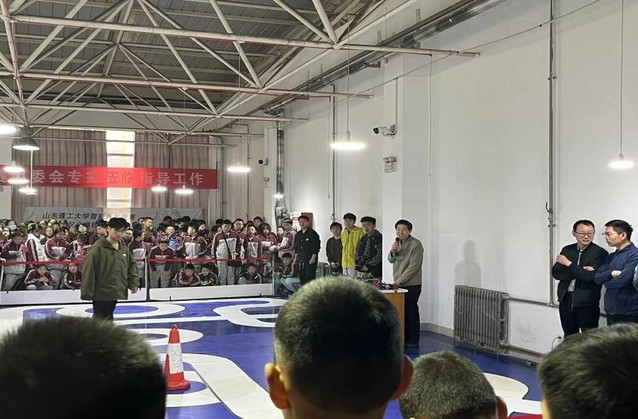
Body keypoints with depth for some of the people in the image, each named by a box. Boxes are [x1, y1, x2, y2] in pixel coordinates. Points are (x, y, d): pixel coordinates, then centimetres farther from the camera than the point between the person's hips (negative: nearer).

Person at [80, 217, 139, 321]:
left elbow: (132, 266, 19)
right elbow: (89, 271, -13)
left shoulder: (124, 249, 8)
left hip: (117, 292, 7)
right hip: (102, 293, -7)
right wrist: (87, 292, -15)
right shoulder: (98, 248, -12)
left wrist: (134, 283, 5)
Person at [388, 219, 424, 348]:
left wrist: (400, 280, -16)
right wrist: (392, 251, -6)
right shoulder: (397, 243, 14)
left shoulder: (415, 244, -10)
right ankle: (403, 338, 16)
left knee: (410, 311, -2)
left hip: (411, 284, -7)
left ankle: (413, 340, 6)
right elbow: (391, 260, 16)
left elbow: (414, 266, -16)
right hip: (398, 284, 7)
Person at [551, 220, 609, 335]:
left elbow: (590, 276, -17)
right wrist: (580, 271, -14)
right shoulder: (567, 250, 9)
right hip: (566, 301, 5)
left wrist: (569, 264, -13)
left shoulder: (600, 252, -7)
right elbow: (556, 273, -1)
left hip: (587, 303, -5)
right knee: (569, 338, 15)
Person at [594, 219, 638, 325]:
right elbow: (597, 278, 6)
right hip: (611, 312, 8)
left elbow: (622, 280, -22)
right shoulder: (611, 257, 14)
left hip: (628, 314, -8)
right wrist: (611, 273, -15)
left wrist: (607, 282, -1)